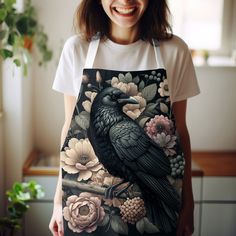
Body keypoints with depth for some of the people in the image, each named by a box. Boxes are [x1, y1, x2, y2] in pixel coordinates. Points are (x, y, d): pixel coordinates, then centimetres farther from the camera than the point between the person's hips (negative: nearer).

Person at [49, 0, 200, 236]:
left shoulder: (175, 51, -6)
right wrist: (59, 199, 0)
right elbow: (70, 126, -1)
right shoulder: (76, 48, -5)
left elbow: (179, 131, -1)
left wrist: (188, 203, 2)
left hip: (155, 199, 0)